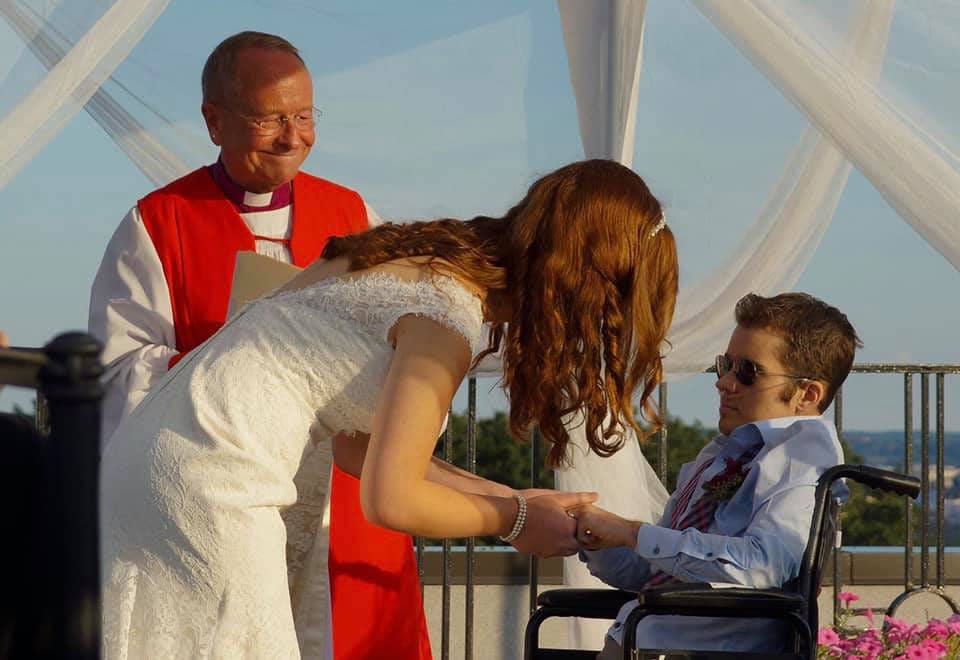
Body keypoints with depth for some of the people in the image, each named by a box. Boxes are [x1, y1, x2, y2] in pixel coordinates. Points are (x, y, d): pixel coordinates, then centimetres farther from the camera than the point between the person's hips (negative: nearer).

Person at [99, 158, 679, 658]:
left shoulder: (428, 258, 14)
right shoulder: (453, 312, -14)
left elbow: (358, 444, 19)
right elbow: (390, 500, -16)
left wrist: (502, 497, 19)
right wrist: (512, 519, 1)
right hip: (208, 491, -10)